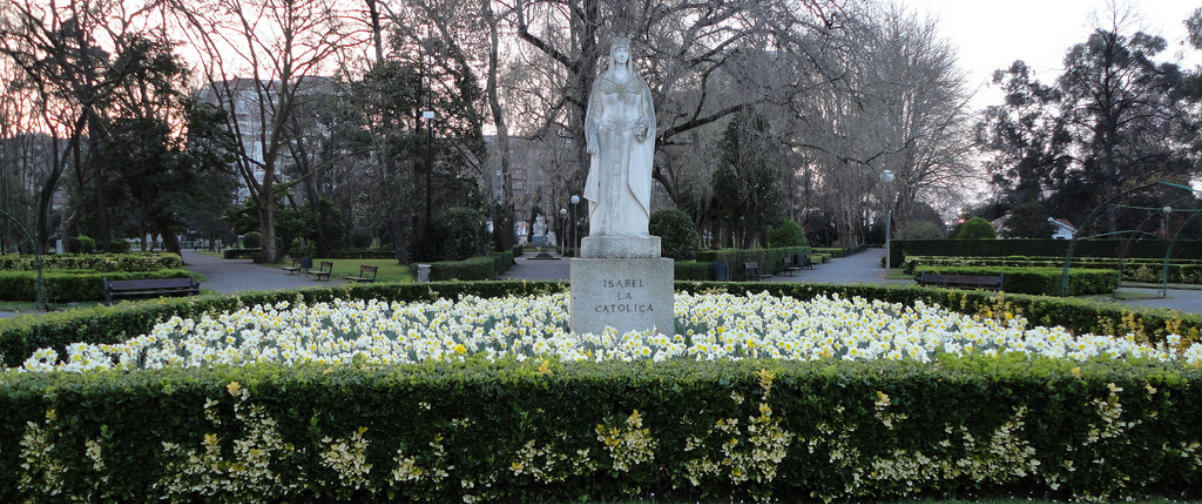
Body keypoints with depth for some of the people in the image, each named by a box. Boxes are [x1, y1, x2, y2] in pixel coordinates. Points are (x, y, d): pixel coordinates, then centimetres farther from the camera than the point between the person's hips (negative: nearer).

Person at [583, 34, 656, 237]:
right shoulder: (601, 82, 9)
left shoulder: (639, 83, 10)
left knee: (634, 185, -10)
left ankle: (633, 231, -7)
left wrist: (643, 126, -16)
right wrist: (592, 138, -9)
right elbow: (594, 113, 6)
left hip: (632, 143, 0)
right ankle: (604, 234, -4)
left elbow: (647, 112, 8)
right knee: (605, 186, -7)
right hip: (607, 141, 0)